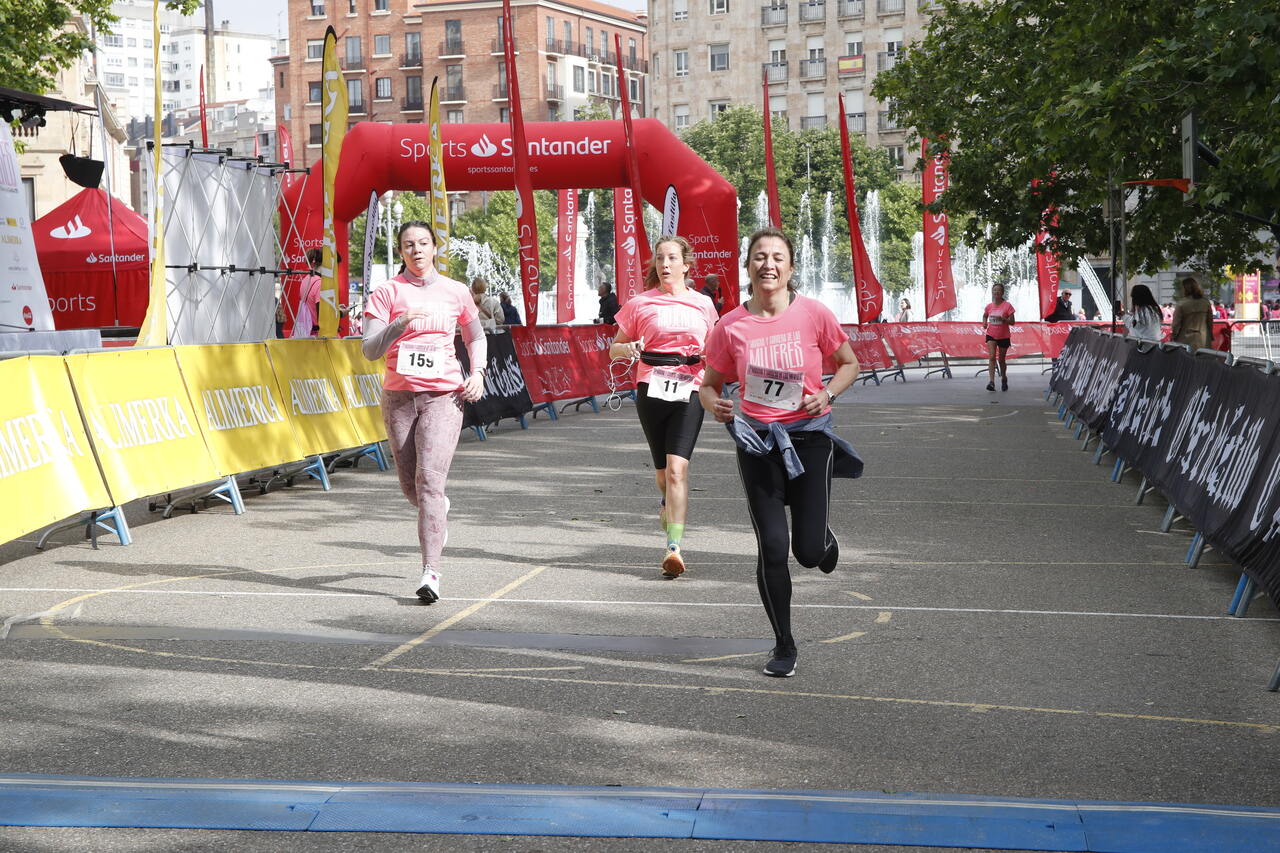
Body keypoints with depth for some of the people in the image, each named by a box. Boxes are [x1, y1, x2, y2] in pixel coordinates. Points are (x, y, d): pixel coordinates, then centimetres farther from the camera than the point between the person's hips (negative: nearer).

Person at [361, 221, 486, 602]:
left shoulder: (456, 292, 8)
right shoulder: (388, 292, 2)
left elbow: (475, 336, 24)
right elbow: (370, 350, -6)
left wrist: (477, 372, 7)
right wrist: (400, 324, -22)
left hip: (444, 395, -1)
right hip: (399, 395, 2)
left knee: (429, 479, -16)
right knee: (410, 485, 8)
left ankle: (431, 571, -18)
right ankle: (439, 512, 45)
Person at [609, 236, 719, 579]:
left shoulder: (703, 305, 10)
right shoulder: (640, 304, 6)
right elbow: (614, 348, 12)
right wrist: (629, 349, -10)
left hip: (689, 390, -1)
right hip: (651, 389, 1)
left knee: (677, 468, -16)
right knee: (663, 471, 8)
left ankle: (674, 547, -19)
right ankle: (669, 504, 43)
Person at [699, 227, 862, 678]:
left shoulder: (813, 314, -7)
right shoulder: (731, 326, -5)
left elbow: (849, 363, 6)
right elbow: (709, 384, 7)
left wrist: (827, 393, -12)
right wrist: (714, 404, -16)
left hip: (809, 435, 0)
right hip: (756, 441, 1)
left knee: (809, 552, -4)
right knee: (772, 548, -3)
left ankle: (823, 536, 36)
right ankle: (784, 645, 16)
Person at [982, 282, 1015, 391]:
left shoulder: (1007, 305, -9)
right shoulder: (989, 306, 1)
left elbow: (1012, 322, -10)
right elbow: (985, 316, 21)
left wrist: (1003, 319, -27)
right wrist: (984, 322, -1)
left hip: (1004, 336, -1)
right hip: (991, 335, 1)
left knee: (1001, 360, 11)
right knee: (991, 357, -16)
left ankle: (1004, 378, 37)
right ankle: (991, 382, -24)